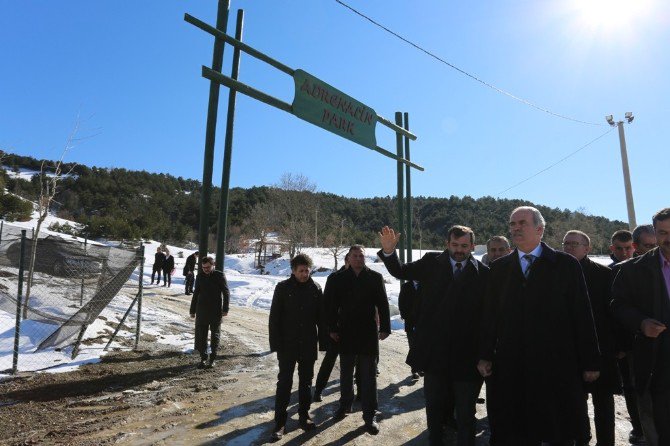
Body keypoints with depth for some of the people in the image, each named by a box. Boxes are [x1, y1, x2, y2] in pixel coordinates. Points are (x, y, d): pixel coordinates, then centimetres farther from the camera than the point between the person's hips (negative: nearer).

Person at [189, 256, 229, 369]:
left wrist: (225, 309, -10)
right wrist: (192, 310, 13)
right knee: (201, 335, 4)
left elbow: (226, 292, -5)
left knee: (215, 335, 7)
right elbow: (196, 294, 13)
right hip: (202, 311, 3)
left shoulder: (220, 275, -7)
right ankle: (203, 358, 17)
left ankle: (213, 358, 19)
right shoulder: (200, 276, 4)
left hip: (216, 311, -3)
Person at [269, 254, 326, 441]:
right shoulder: (283, 288, -7)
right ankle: (280, 422, 11)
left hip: (308, 344, 3)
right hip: (287, 344, -2)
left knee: (306, 381, 14)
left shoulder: (315, 289, 0)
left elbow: (321, 317, 4)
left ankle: (304, 415, 29)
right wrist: (276, 343, -10)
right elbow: (274, 317, -6)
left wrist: (323, 341, 2)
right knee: (284, 382, 2)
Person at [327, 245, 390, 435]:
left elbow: (383, 304, -1)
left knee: (368, 375, 3)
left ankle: (369, 415, 14)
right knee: (345, 373, 16)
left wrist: (385, 328, -5)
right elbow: (332, 305, 2)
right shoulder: (338, 279, 0)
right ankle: (345, 404, 36)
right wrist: (333, 328, -2)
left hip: (368, 333, -1)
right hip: (346, 333, 2)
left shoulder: (375, 278, -2)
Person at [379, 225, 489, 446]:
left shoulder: (483, 273, -7)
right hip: (435, 351, 2)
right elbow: (401, 271, 1)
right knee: (434, 407, 21)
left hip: (467, 353, -2)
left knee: (466, 413, 13)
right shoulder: (432, 263, 1)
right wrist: (389, 250, -18)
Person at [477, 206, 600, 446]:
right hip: (511, 368, 2)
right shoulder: (499, 267, 6)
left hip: (556, 366, -2)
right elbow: (490, 315, 6)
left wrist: (590, 362, -1)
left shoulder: (566, 264, -1)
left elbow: (582, 315, -1)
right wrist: (486, 355, 3)